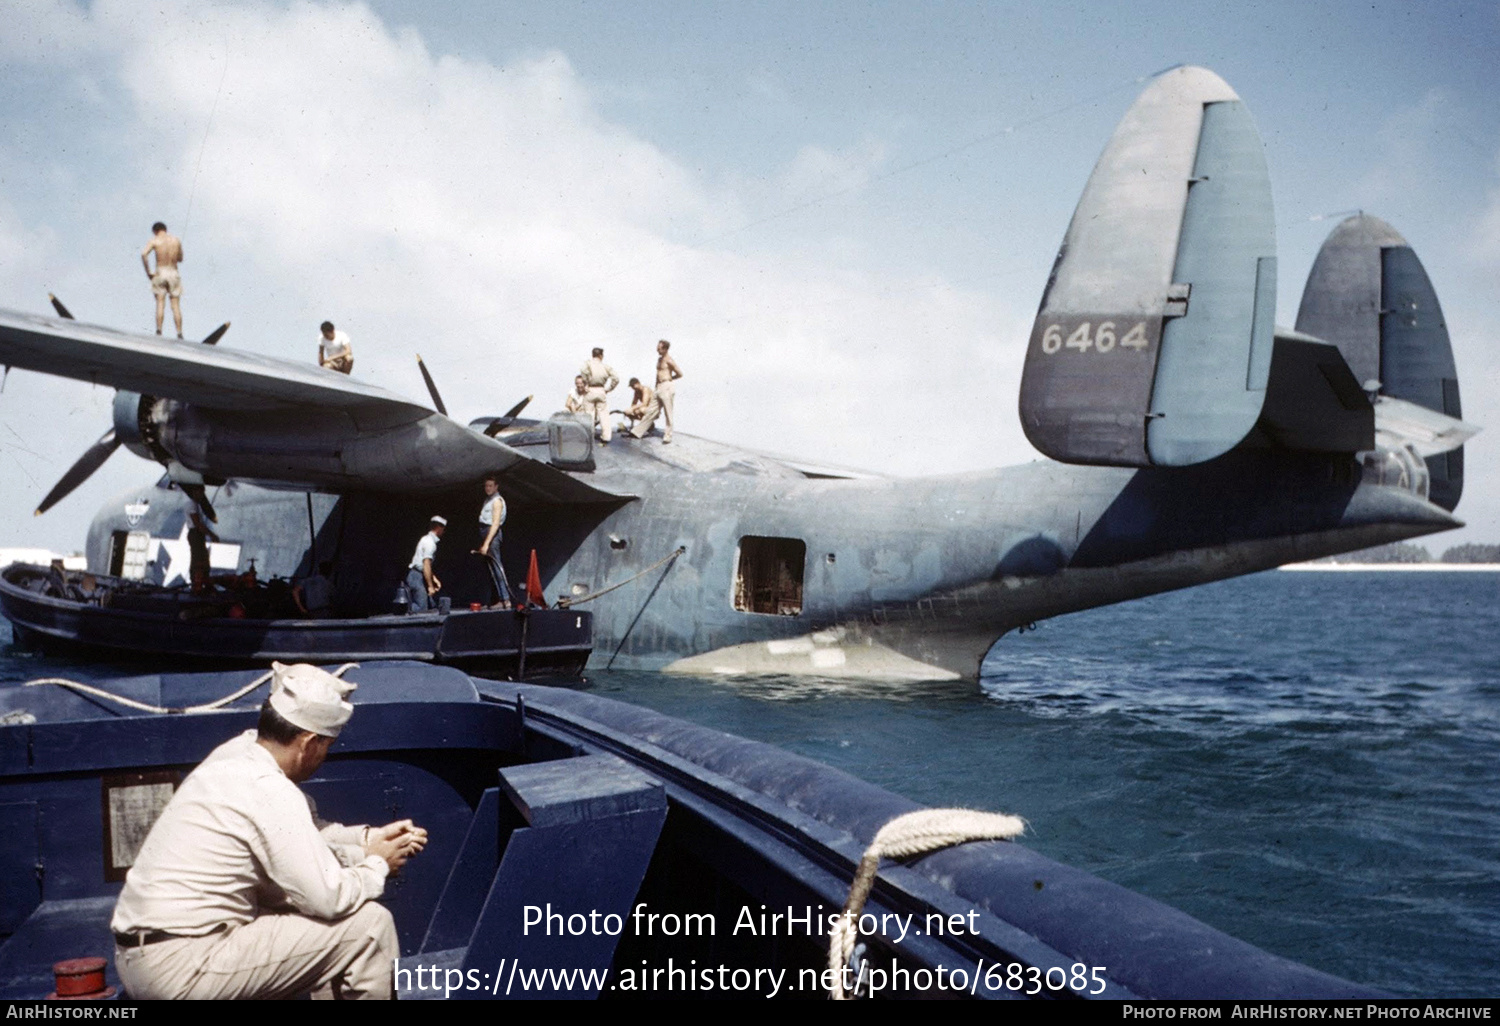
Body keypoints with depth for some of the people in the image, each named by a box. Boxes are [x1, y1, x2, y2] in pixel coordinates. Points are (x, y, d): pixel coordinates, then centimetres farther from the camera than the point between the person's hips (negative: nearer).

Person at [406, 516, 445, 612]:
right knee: (422, 607, -15)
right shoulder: (430, 542, -14)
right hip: (416, 576, -10)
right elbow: (426, 565, -21)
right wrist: (430, 586, -20)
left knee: (431, 604, 5)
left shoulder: (427, 539, 17)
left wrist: (434, 579, 20)